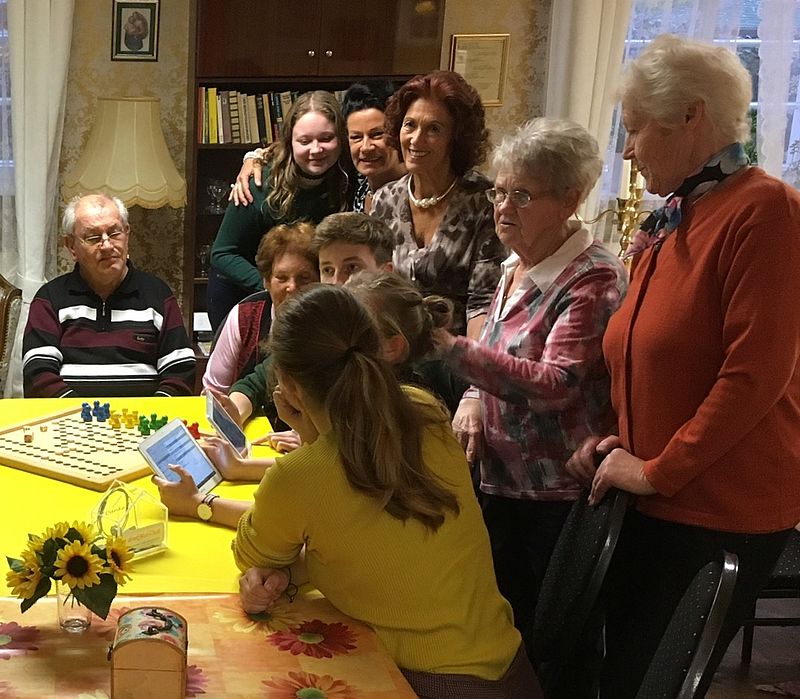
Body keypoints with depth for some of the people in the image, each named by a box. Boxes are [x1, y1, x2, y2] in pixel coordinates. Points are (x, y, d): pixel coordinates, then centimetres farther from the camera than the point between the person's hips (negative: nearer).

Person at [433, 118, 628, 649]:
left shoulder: (593, 278, -16)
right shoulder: (516, 268, 10)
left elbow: (554, 384, -28)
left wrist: (451, 348, -34)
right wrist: (474, 398, -1)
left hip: (562, 495, -8)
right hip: (504, 482, 8)